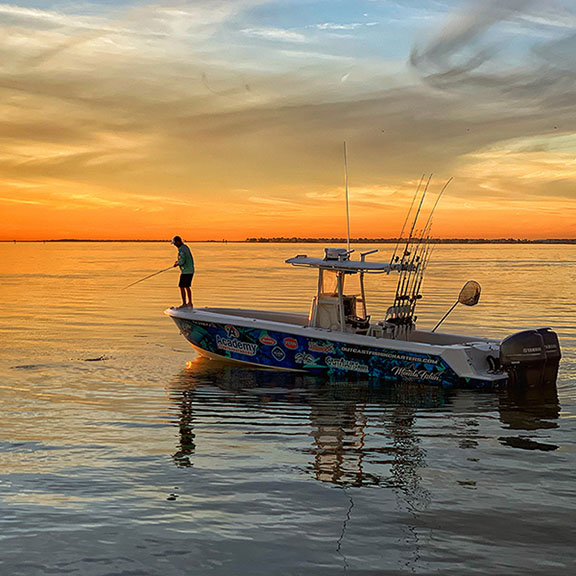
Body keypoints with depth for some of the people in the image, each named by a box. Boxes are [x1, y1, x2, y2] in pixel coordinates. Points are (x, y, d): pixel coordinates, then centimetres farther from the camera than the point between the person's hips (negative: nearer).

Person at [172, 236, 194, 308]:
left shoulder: (181, 249, -17)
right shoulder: (186, 247, 14)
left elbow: (182, 261, -25)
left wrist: (176, 264, -6)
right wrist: (178, 261, 14)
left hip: (185, 271, -10)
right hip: (191, 270, 10)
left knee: (181, 287, -4)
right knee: (187, 287, 17)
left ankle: (184, 304, -3)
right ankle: (190, 303, 20)